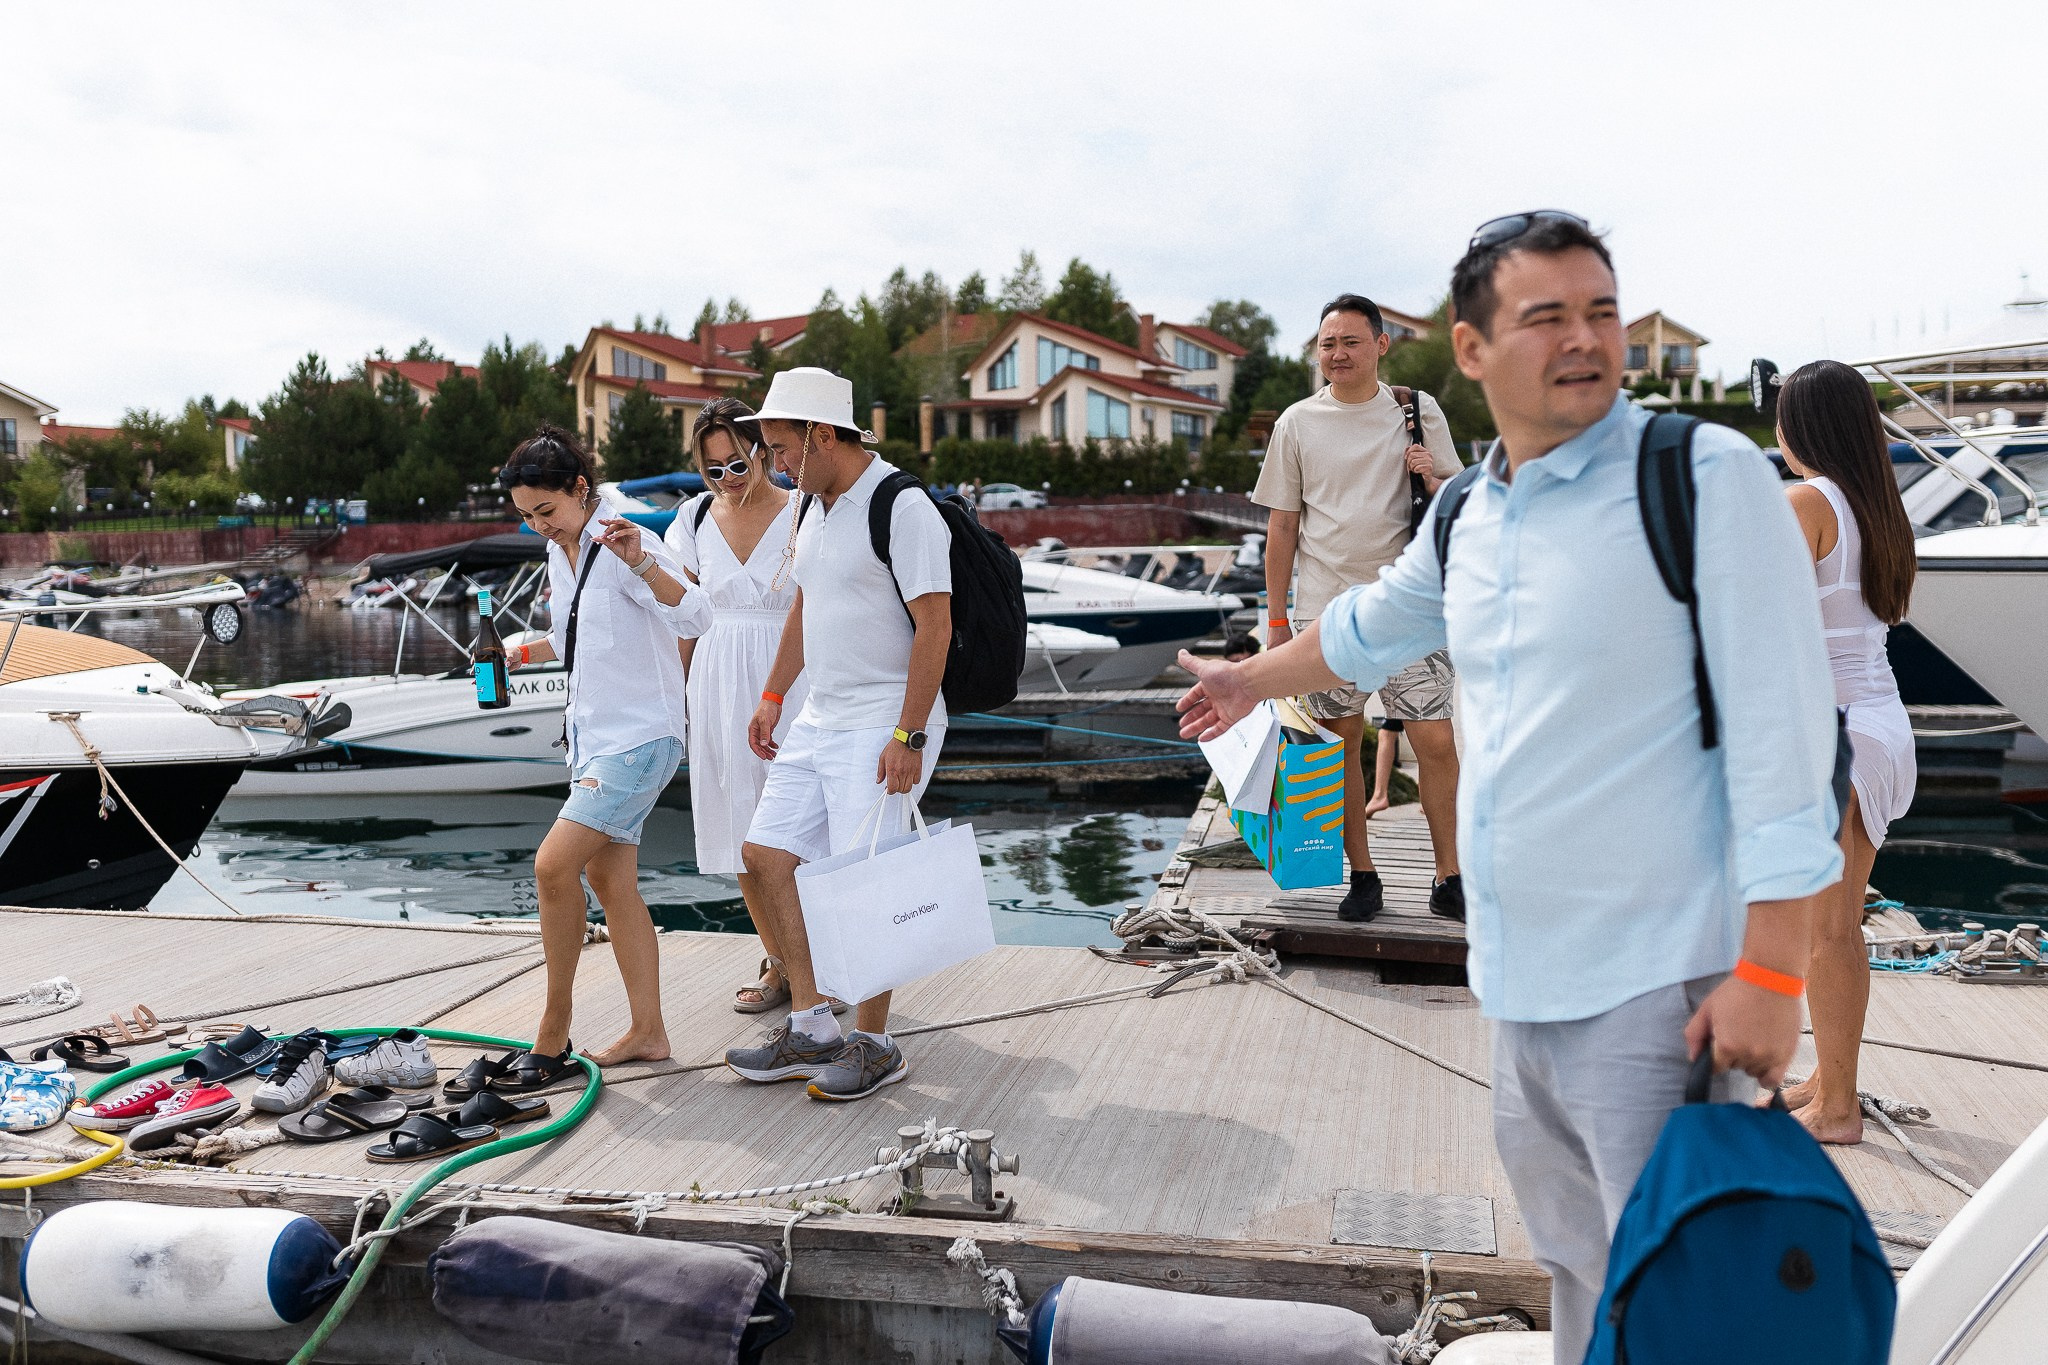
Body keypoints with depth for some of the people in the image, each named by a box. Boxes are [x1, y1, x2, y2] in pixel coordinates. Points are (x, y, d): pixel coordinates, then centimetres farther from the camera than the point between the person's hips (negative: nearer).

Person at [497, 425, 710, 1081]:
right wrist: (525, 652, 12)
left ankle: (553, 1033, -3)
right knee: (610, 880, 10)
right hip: (591, 733, 10)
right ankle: (647, 1032, 18)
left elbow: (695, 618, -31)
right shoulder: (560, 551, 11)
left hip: (639, 736, -10)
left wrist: (639, 562, -45)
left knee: (554, 864, -16)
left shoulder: (625, 542, -16)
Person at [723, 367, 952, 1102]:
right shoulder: (814, 508, 13)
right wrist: (773, 697, 22)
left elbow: (934, 627, -19)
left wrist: (908, 737, -22)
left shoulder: (902, 508, -16)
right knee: (766, 853, 8)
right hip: (819, 718, 10)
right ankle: (811, 1025, 18)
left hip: (884, 725, -9)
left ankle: (873, 1043, 10)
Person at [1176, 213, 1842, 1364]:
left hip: (1656, 987, -7)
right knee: (1580, 1270, 21)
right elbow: (1369, 630, 30)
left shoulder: (1708, 477, -10)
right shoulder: (1469, 517, 10)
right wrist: (1249, 679, 45)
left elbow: (1785, 731, -15)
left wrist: (1770, 972, -19)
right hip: (1521, 978, 7)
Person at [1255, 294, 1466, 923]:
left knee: (1437, 742, -4)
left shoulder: (1418, 412, 5)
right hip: (1324, 609, 1)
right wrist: (1276, 620, 4)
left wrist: (1432, 479, -13)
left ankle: (1450, 879, 8)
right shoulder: (1298, 423, 6)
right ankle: (1362, 877, 16)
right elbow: (1282, 526, 8)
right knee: (1341, 742, 4)